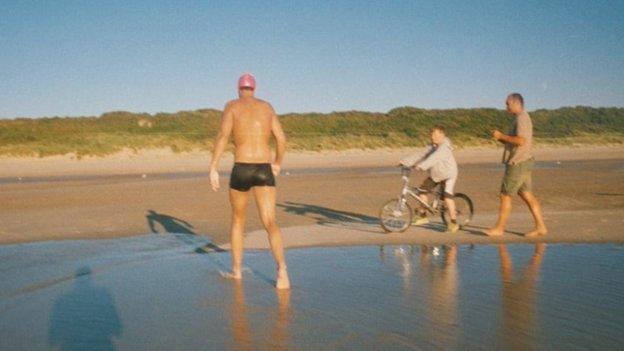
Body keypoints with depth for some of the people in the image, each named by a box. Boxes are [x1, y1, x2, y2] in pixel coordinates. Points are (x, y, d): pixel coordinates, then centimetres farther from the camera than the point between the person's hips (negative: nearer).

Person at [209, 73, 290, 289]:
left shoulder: (232, 105, 4)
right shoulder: (267, 107, 14)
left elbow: (223, 136, -10)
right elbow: (282, 140, 10)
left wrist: (213, 169, -12)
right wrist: (278, 163, 28)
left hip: (241, 170, -1)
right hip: (264, 170, 1)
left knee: (238, 220, 20)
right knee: (270, 223, -6)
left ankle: (236, 270, 28)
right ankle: (282, 268, -29)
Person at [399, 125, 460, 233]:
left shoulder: (444, 147, -24)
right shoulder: (431, 146, 0)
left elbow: (435, 157, -40)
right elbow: (420, 155, -6)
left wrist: (422, 166, -53)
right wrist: (404, 162, -16)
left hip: (448, 176, -8)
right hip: (435, 176, 8)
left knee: (447, 196, -22)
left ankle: (453, 222, -10)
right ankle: (423, 216, 14)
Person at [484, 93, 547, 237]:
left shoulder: (521, 118, -13)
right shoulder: (522, 118, 19)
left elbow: (520, 141, -26)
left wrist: (501, 136, -15)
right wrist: (500, 138, 9)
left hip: (518, 163, -10)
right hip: (521, 162, 10)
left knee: (505, 195, -4)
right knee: (527, 195, 8)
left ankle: (499, 228, 3)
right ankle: (540, 227, 8)